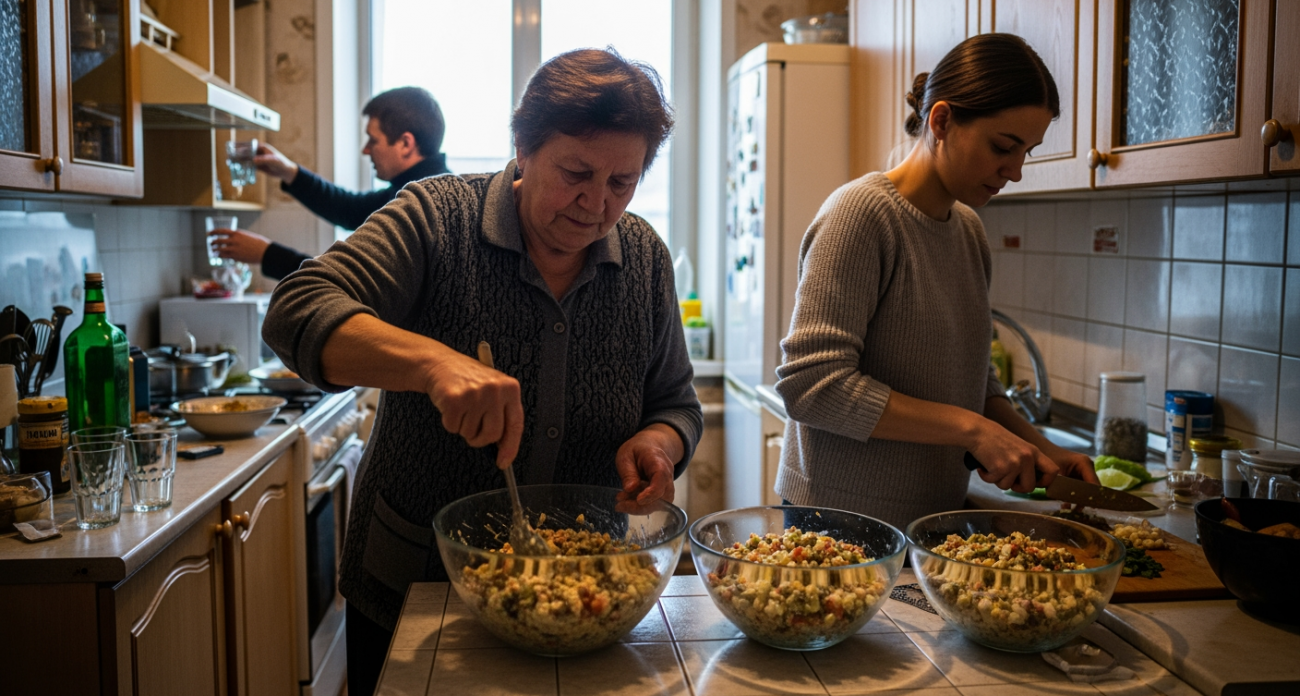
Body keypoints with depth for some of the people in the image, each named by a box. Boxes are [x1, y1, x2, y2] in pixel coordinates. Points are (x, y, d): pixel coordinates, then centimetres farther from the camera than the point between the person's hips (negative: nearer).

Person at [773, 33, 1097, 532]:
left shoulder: (969, 229, 8)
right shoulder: (861, 213, -17)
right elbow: (811, 385, -24)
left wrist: (1039, 449, 1)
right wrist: (971, 429, -23)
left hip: (936, 515, 8)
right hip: (844, 520, -7)